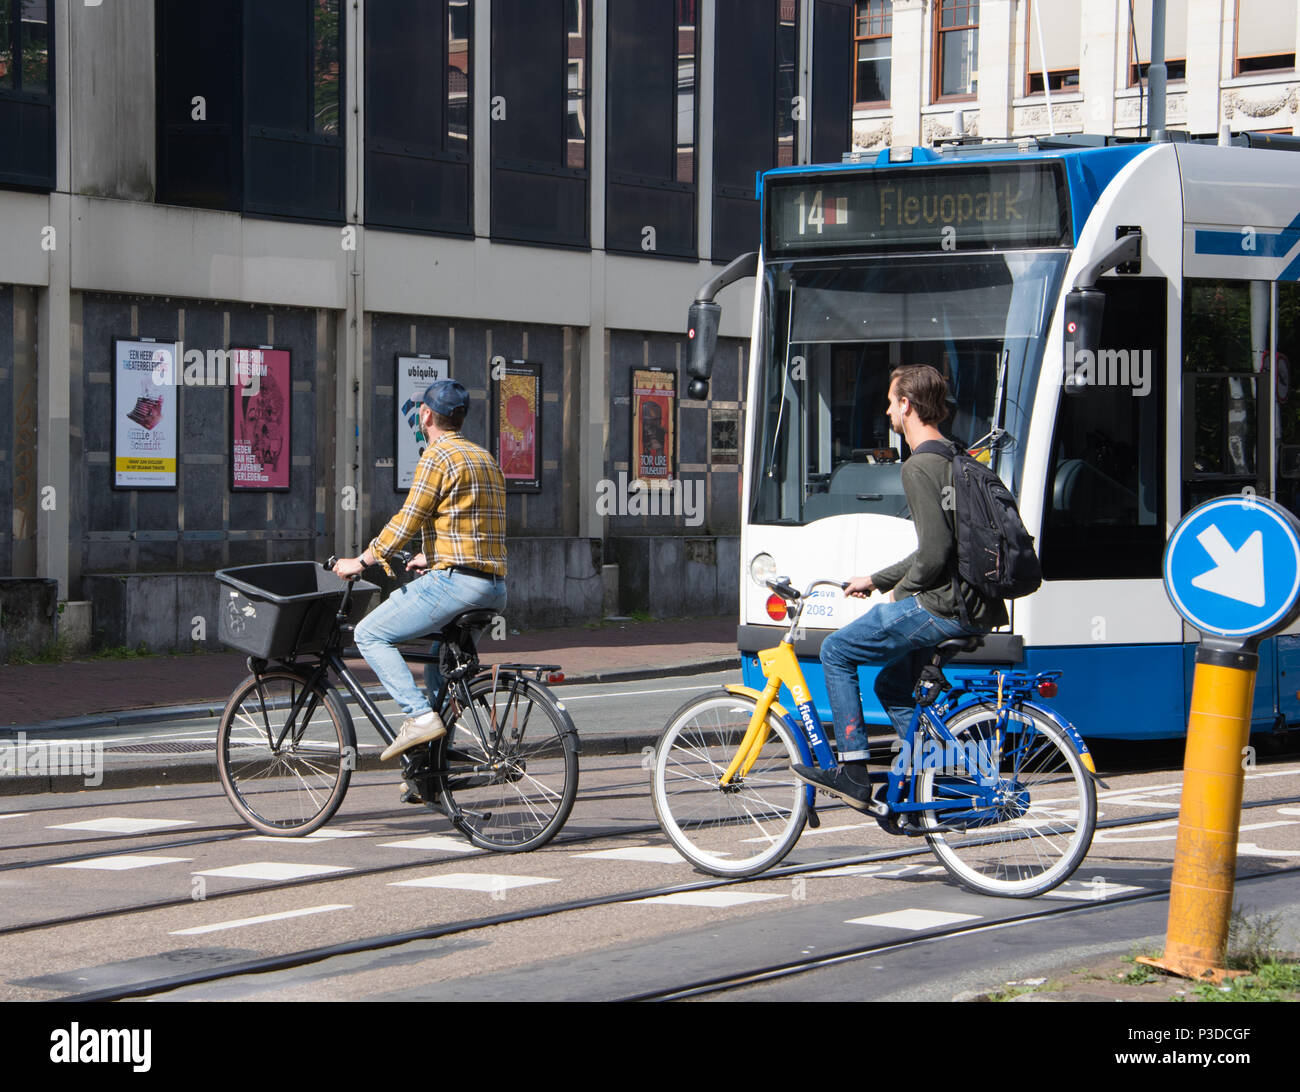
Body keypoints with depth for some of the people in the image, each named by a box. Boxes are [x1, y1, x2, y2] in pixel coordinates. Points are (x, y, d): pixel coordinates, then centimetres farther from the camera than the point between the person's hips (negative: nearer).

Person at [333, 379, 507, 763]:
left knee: (371, 634, -3)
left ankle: (419, 716, -16)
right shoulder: (485, 458, 21)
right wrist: (429, 558, 38)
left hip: (457, 580, -9)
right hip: (495, 589, 9)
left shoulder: (437, 456, -7)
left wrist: (361, 562, -1)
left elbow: (407, 521, -10)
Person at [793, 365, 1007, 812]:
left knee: (836, 651, 2)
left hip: (944, 608, -10)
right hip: (975, 608, 10)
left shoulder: (920, 467, -14)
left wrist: (900, 592, -5)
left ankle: (853, 772, 2)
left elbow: (935, 553, -22)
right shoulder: (953, 460, 18)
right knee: (891, 684, 24)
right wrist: (875, 580, 28)